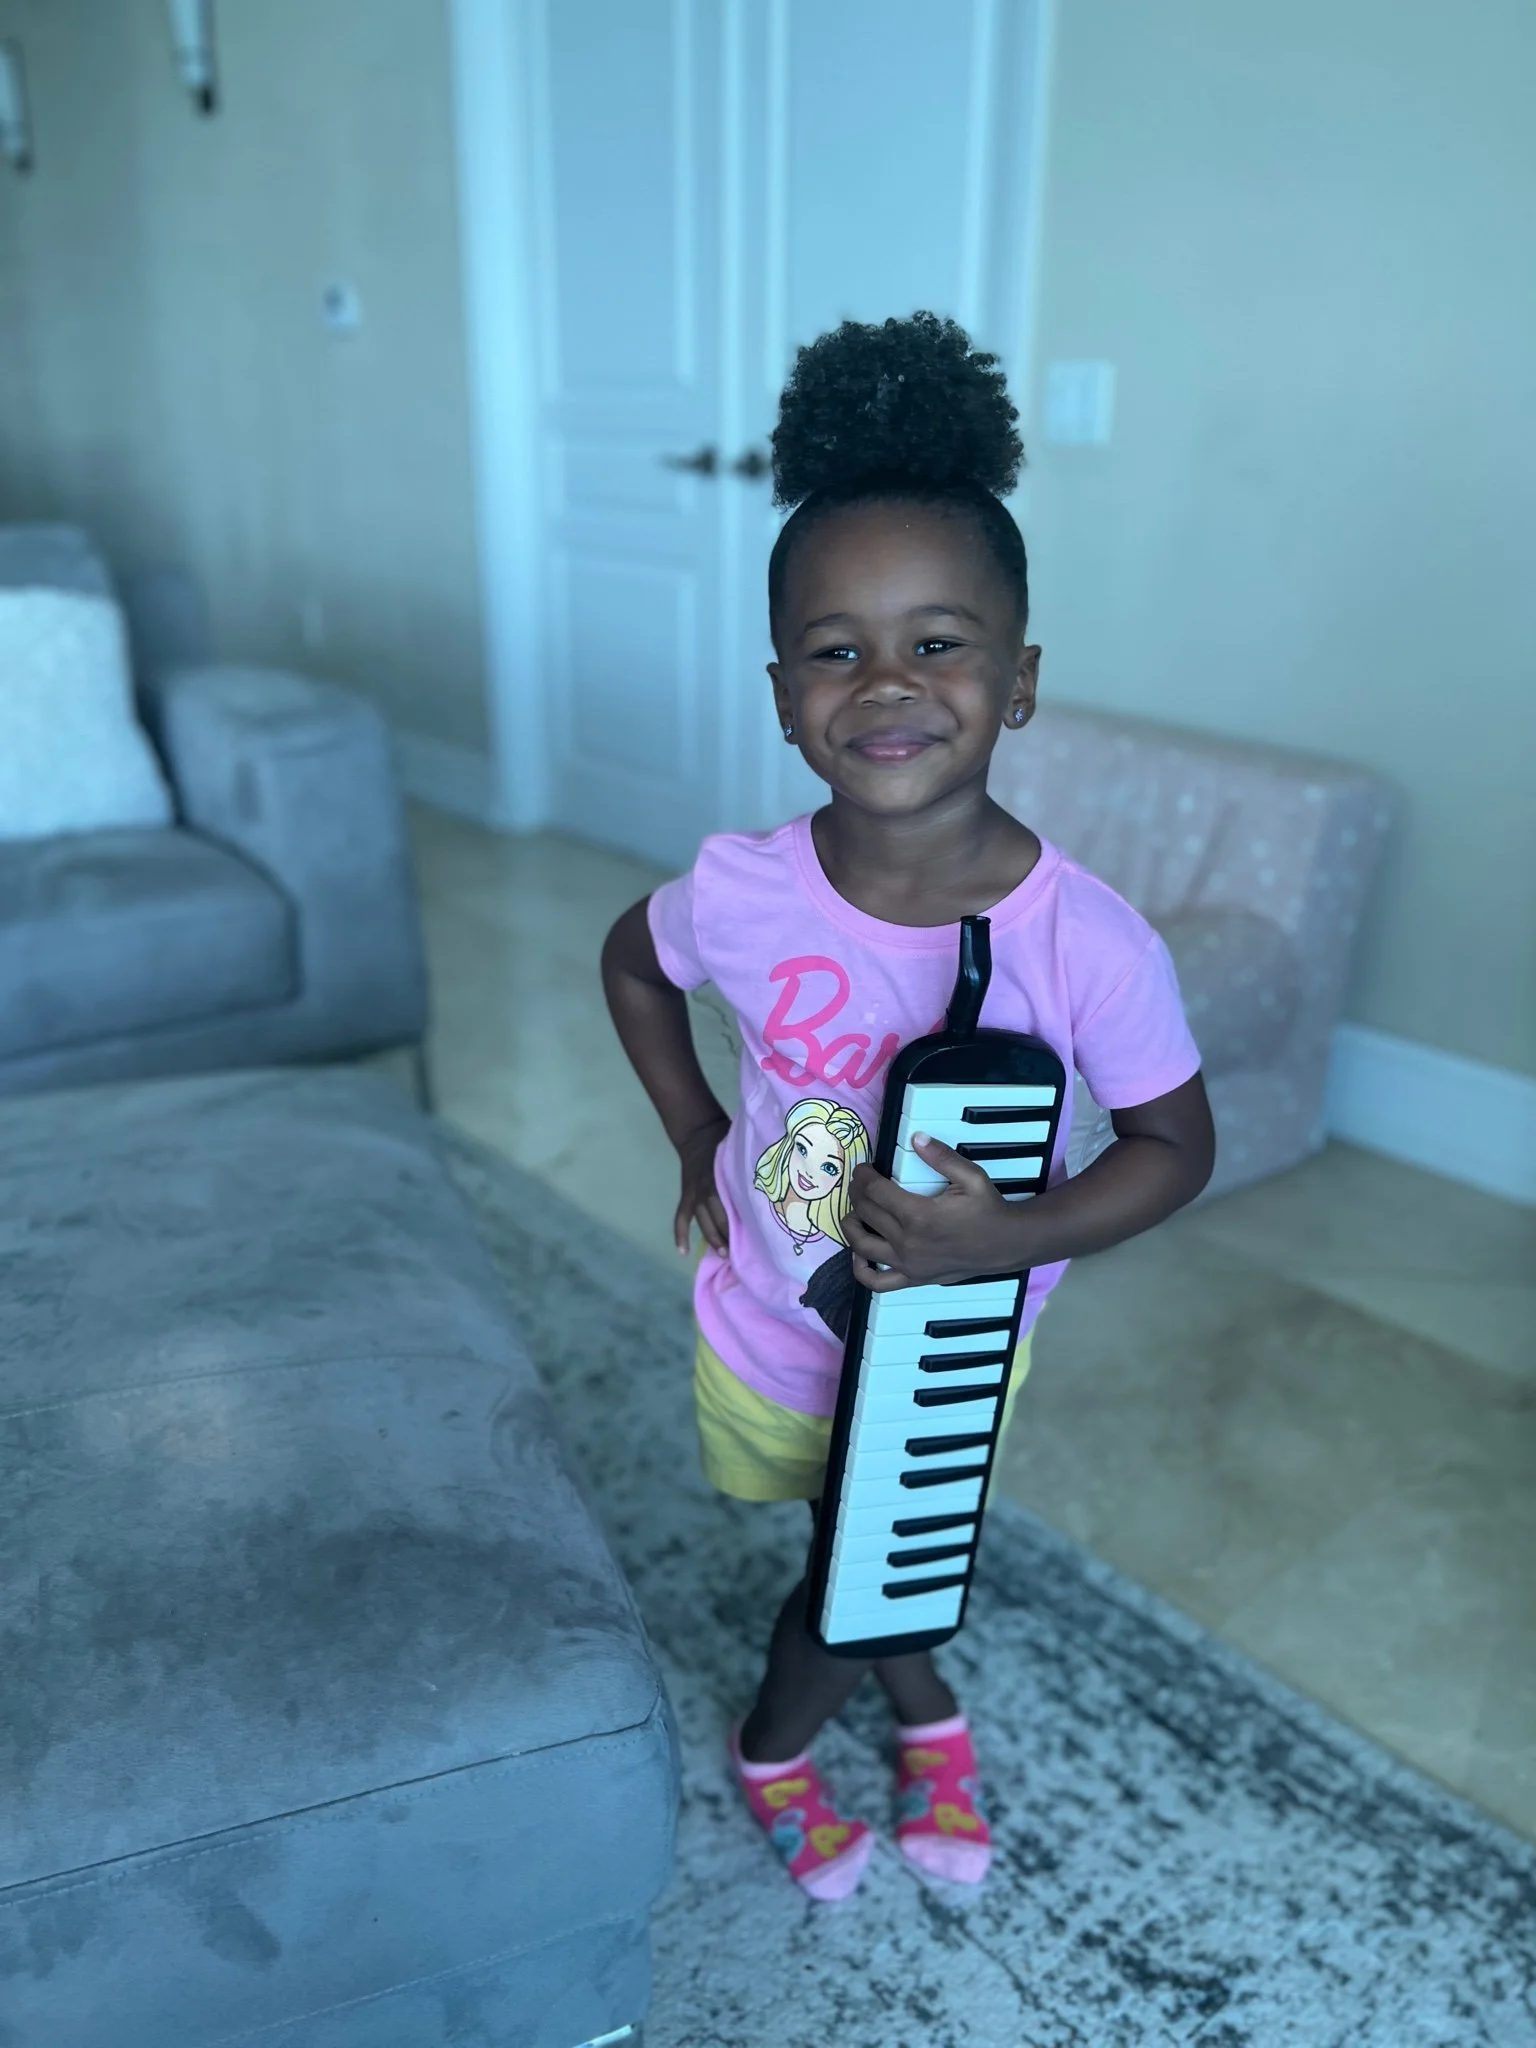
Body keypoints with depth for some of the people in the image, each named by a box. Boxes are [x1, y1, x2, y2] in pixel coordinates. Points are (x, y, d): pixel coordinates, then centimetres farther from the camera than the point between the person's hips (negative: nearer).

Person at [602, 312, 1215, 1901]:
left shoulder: (1090, 939, -29)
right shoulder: (741, 893, -24)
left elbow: (1174, 1145, -15)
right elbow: (630, 963, -1)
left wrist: (1009, 1238, -30)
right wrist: (698, 1148, -5)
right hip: (772, 1321, 1)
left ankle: (776, 1741, 57)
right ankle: (929, 1710, 58)